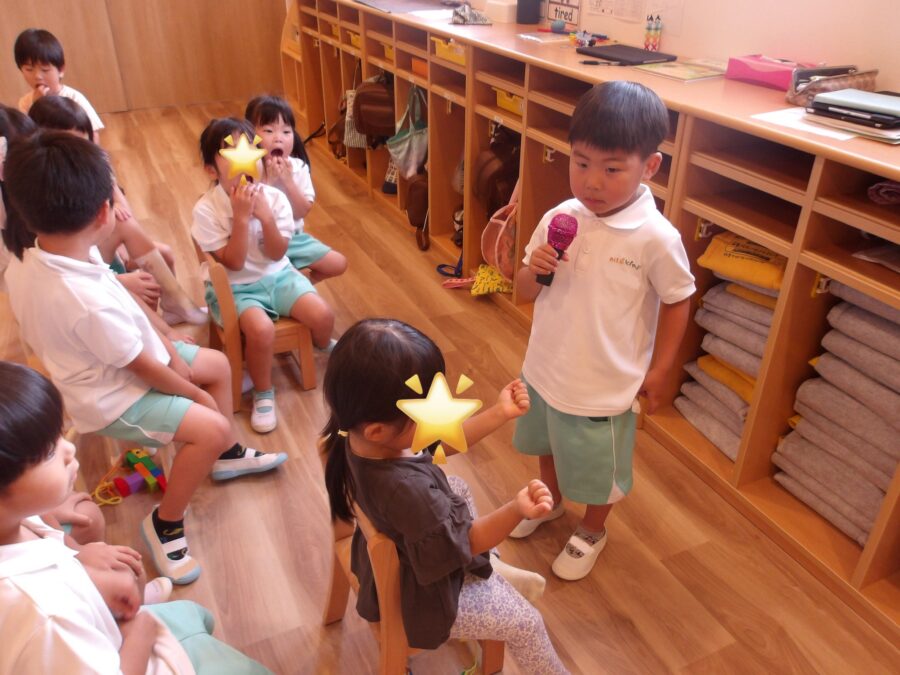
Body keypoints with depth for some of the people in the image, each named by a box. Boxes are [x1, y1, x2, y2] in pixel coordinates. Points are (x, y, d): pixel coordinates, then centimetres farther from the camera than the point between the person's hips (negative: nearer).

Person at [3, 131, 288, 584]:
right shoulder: (89, 301, -38)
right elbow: (144, 369, -24)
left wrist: (166, 346, -3)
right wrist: (196, 394, -9)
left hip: (101, 363, 9)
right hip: (112, 397, -9)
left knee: (217, 364, 15)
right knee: (212, 428, -19)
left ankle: (229, 457, 34)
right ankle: (165, 526, 3)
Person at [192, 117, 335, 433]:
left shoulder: (274, 197, -9)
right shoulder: (206, 210, -18)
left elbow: (276, 254, -10)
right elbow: (233, 263, -21)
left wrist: (265, 216, -26)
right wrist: (242, 217, -29)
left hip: (277, 275, 4)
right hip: (234, 287, -3)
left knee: (322, 314, -17)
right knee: (261, 329, -33)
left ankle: (323, 347, 23)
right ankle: (263, 393, -4)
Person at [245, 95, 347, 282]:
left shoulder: (298, 167, -4)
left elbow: (302, 211, -7)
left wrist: (288, 181, -19)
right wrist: (268, 181, -26)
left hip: (293, 237, 5)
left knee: (338, 264, 3)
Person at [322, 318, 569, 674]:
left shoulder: (364, 432, -22)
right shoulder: (406, 489, -46)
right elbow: (462, 544, -28)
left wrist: (499, 413, -10)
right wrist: (515, 511, -44)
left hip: (393, 554, 8)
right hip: (425, 595, -8)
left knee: (458, 488, 29)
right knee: (526, 623, 8)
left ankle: (491, 571, 45)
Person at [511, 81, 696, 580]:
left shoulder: (655, 238, -23)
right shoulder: (558, 220, -11)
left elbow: (677, 301, -9)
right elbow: (525, 294, -1)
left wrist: (657, 370, -6)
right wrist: (533, 268, -23)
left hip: (605, 385, -5)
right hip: (544, 369, 5)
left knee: (598, 469, 19)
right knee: (547, 445, 30)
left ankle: (591, 533, 49)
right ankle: (550, 500, 60)